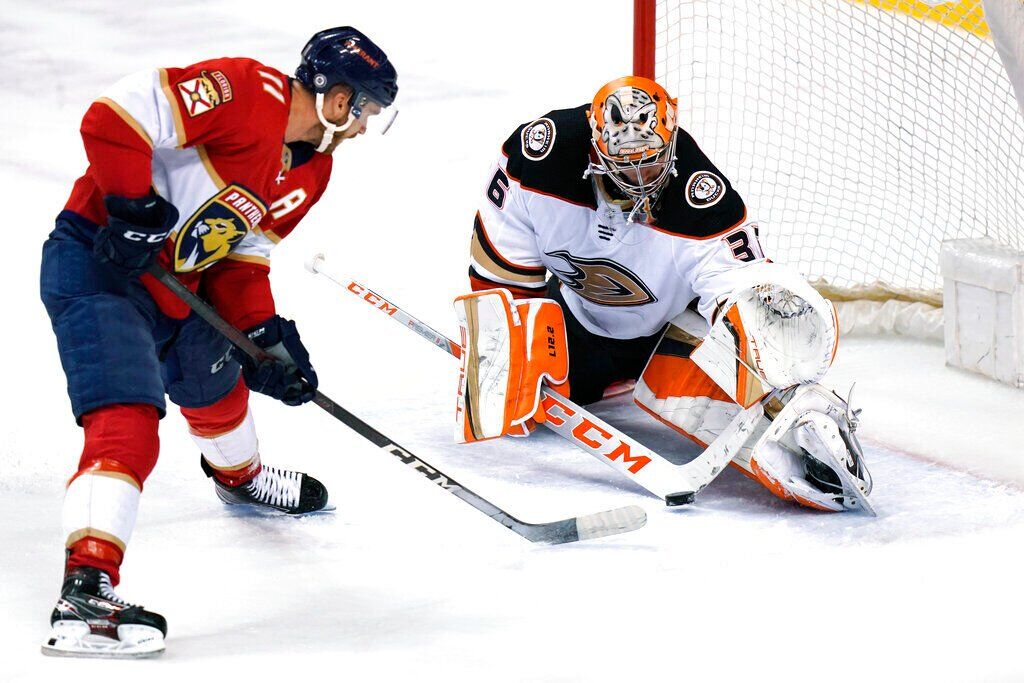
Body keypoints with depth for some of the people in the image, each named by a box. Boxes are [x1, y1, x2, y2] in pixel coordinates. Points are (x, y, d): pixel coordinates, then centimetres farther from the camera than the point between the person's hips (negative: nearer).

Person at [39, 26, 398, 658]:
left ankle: (240, 476, 65)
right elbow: (114, 118, -27)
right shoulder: (245, 92, -22)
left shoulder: (311, 173, 8)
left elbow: (242, 258, 13)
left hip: (174, 289, 10)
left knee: (219, 383, 32)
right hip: (97, 268, -10)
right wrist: (137, 211, -26)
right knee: (128, 423, -24)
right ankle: (85, 594, -33)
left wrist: (263, 337, 2)